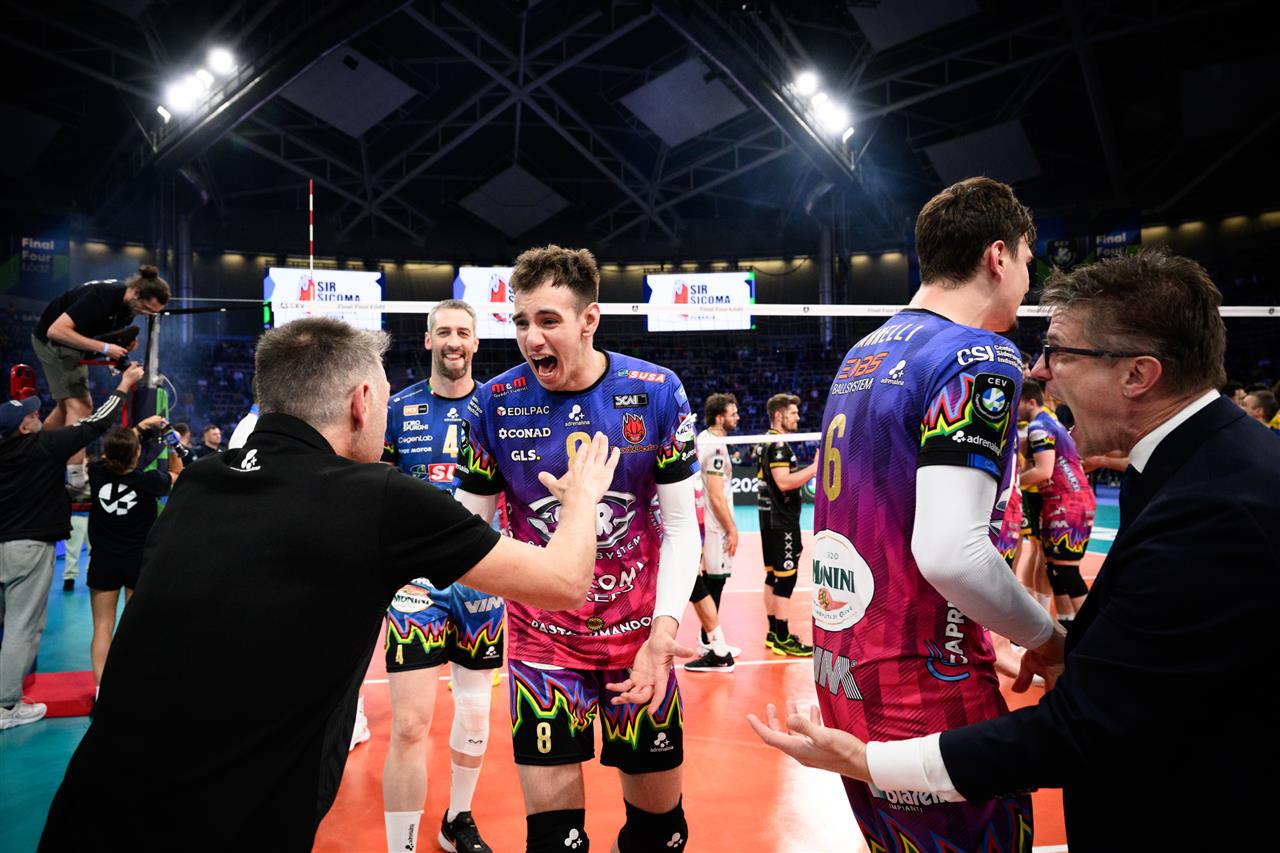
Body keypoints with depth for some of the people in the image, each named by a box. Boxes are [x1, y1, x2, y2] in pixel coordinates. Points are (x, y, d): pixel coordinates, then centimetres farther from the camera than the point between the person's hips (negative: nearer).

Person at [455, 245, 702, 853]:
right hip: (542, 637, 0)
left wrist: (664, 629, -15)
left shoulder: (657, 392, -9)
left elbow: (682, 525, -5)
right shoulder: (494, 404, -8)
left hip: (638, 635, 1)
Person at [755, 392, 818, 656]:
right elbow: (784, 482, -24)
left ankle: (774, 633, 20)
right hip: (781, 521, -10)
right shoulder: (778, 444, -16)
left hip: (771, 518, 10)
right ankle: (783, 640, -3)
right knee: (786, 577, -7)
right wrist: (816, 466, -22)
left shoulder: (767, 442, 15)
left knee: (773, 576, 13)